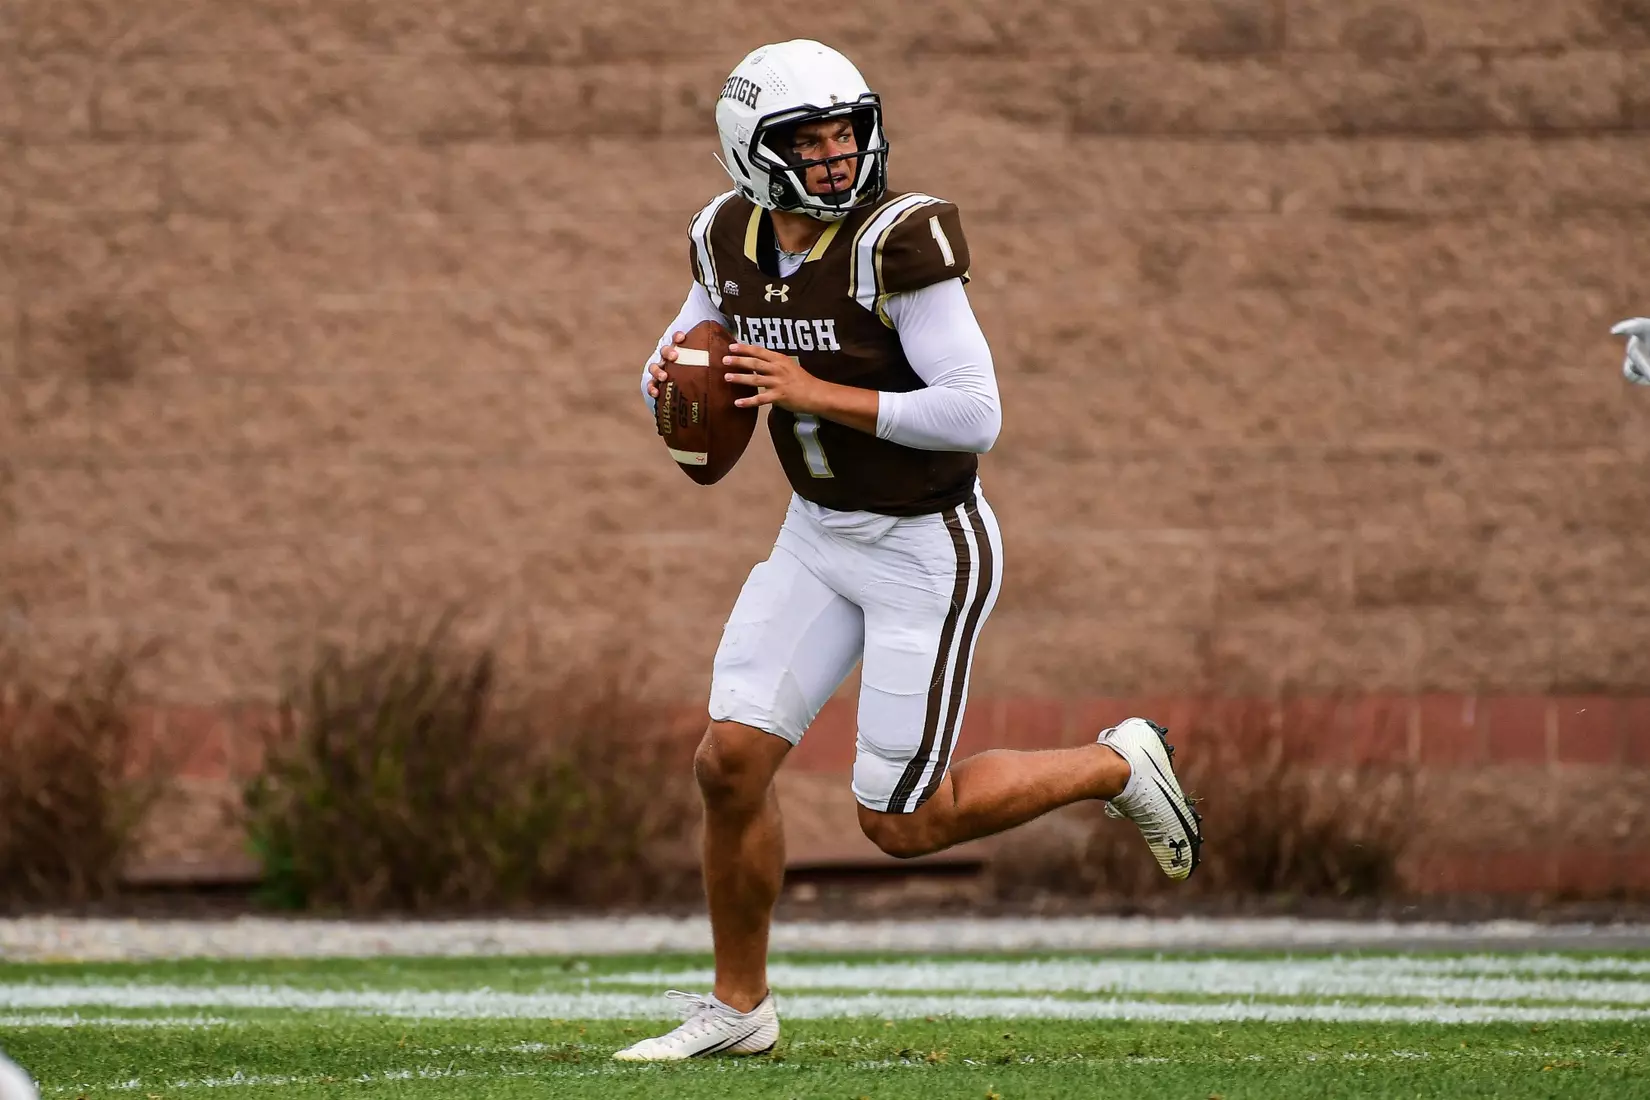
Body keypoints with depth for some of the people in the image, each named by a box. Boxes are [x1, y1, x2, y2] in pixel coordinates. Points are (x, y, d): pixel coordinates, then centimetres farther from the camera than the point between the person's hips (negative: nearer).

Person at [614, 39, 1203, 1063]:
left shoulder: (897, 240, -23)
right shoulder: (732, 238, -2)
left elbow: (976, 418, -26)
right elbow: (685, 363, 14)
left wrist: (815, 394, -27)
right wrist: (673, 376, -10)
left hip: (929, 548, -6)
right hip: (818, 536, 6)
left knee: (903, 823, -3)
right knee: (732, 762, -2)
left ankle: (1115, 767, 19)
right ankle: (739, 1006, 16)